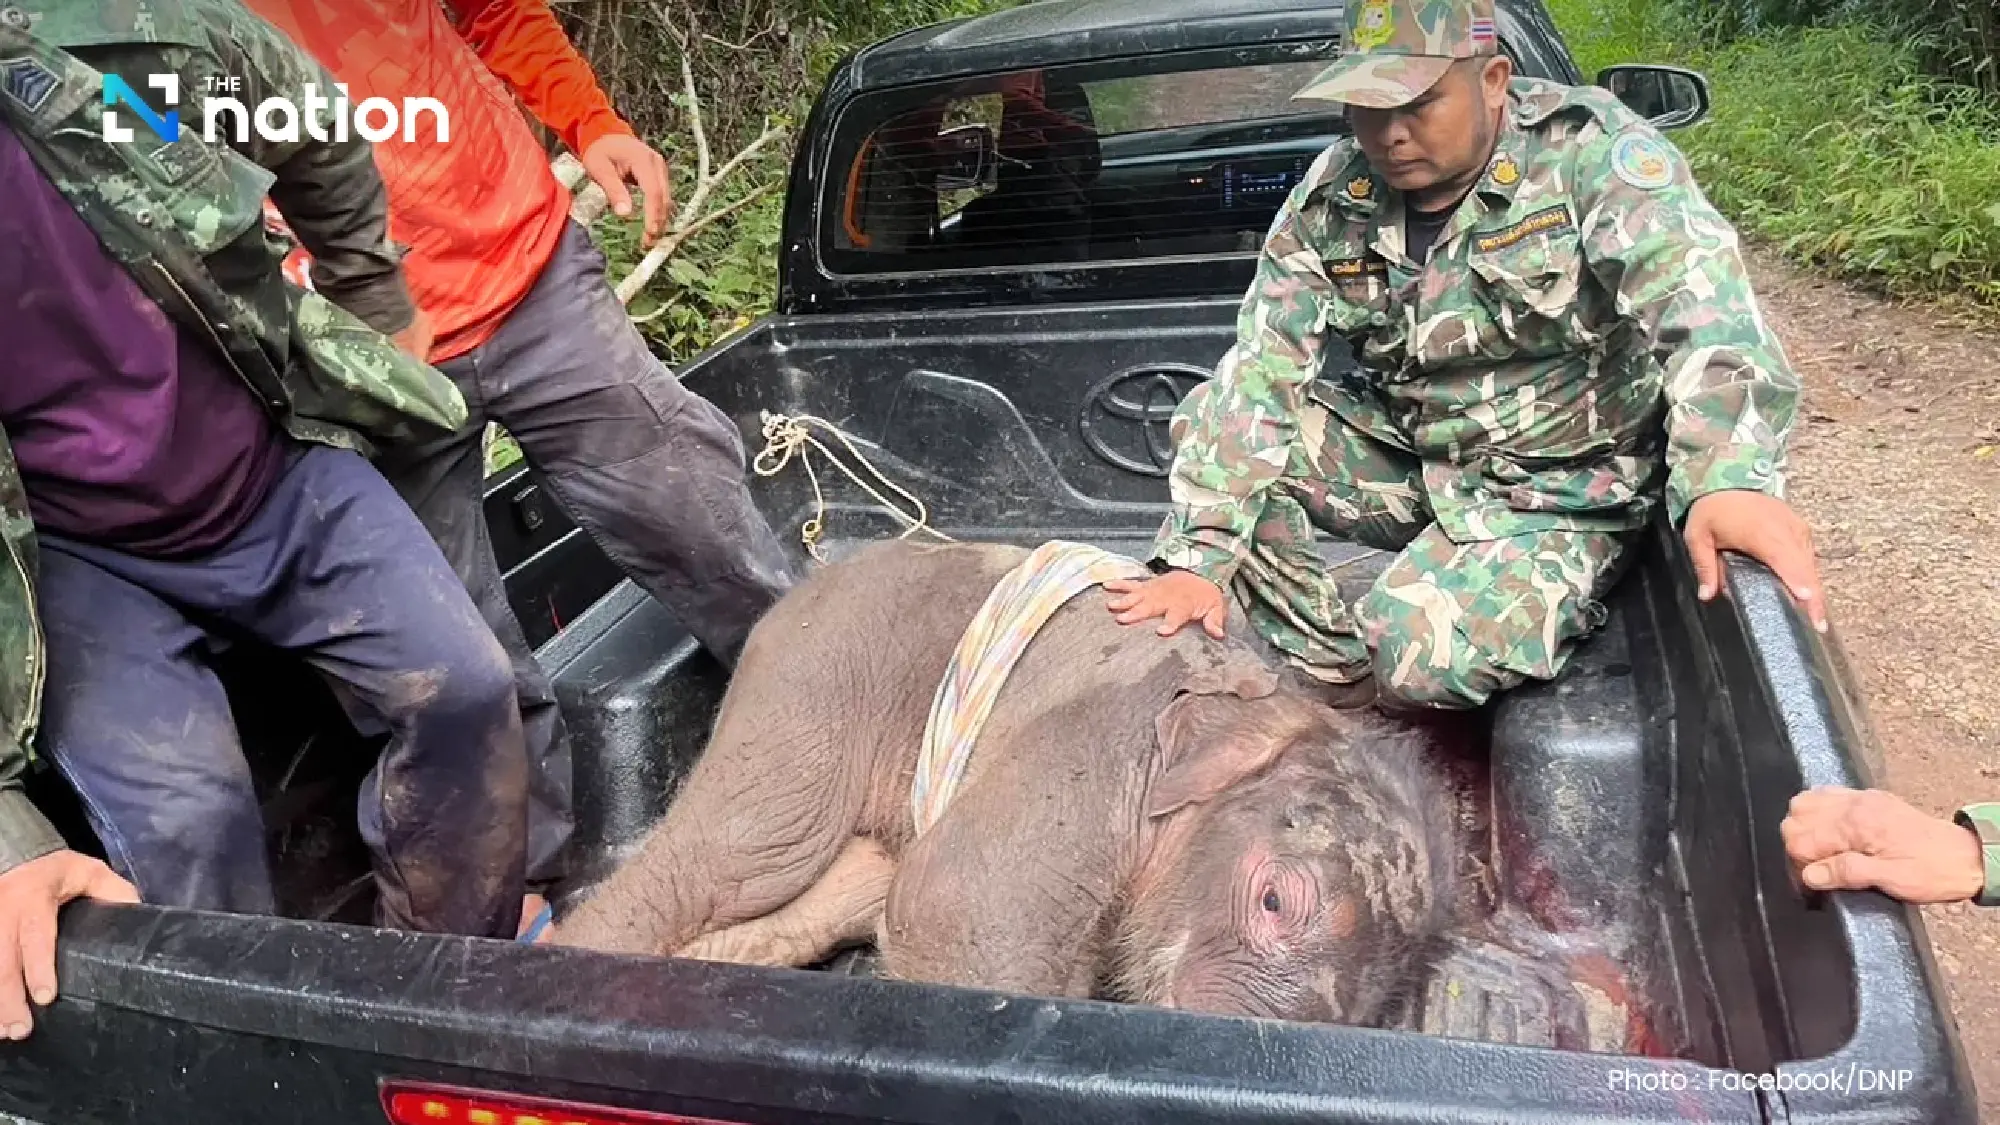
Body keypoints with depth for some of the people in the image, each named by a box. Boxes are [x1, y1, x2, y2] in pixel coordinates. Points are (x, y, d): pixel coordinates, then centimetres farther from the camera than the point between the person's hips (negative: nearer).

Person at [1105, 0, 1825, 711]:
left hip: (1562, 487, -5)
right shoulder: (1332, 197, -6)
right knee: (1210, 421, -12)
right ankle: (1340, 679, -8)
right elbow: (1259, 373, -11)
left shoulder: (1588, 148, -18)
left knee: (1427, 651, -32)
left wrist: (1729, 476, -52)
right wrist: (1196, 556, -21)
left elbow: (1696, 296, -34)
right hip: (1399, 458, 5)